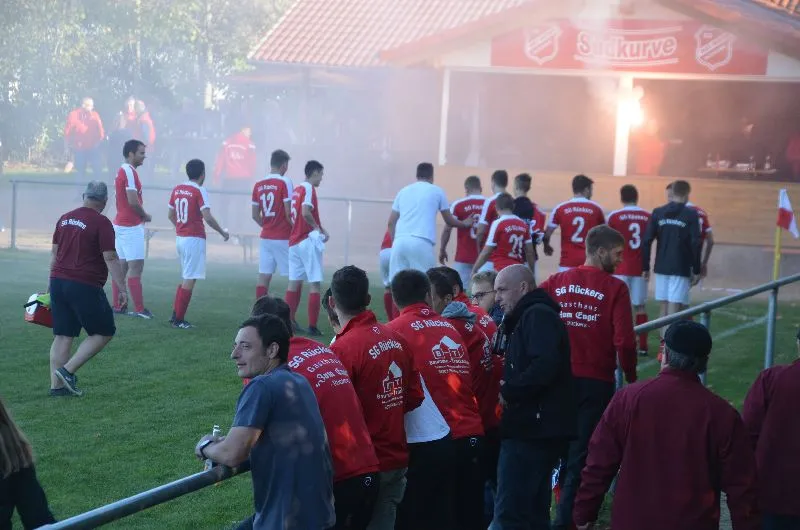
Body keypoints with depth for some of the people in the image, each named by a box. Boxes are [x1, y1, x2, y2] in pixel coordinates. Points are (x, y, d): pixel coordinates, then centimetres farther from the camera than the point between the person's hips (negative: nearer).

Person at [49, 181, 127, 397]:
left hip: (58, 282, 7)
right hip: (85, 286, -7)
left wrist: (53, 284, 26)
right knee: (104, 332, 5)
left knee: (62, 336, 10)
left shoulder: (64, 219, 12)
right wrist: (122, 289, -10)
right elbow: (110, 258, -13)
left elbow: (55, 253, 18)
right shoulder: (102, 223, -9)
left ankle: (56, 385, 9)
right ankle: (68, 370, -4)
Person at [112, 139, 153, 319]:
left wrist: (140, 215, 8)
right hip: (131, 227, -10)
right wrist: (146, 216, -7)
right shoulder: (129, 172, -15)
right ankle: (139, 309, -10)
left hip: (121, 224, 10)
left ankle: (117, 306, 15)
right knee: (136, 266, -9)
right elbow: (133, 201, -22)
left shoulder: (122, 171, 15)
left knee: (122, 265, 12)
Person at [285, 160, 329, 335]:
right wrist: (320, 229, -11)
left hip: (294, 241, 8)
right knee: (314, 283, -5)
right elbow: (306, 212, -23)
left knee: (294, 281, 12)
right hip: (308, 241, -8)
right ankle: (312, 326, -8)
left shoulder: (296, 190, 14)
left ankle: (289, 321, 15)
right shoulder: (309, 188, -10)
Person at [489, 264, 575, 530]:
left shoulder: (538, 316, -10)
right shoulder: (525, 319, 23)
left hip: (533, 429, -11)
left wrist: (509, 391, -15)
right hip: (534, 428, 11)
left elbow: (544, 365, -25)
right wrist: (508, 389, 3)